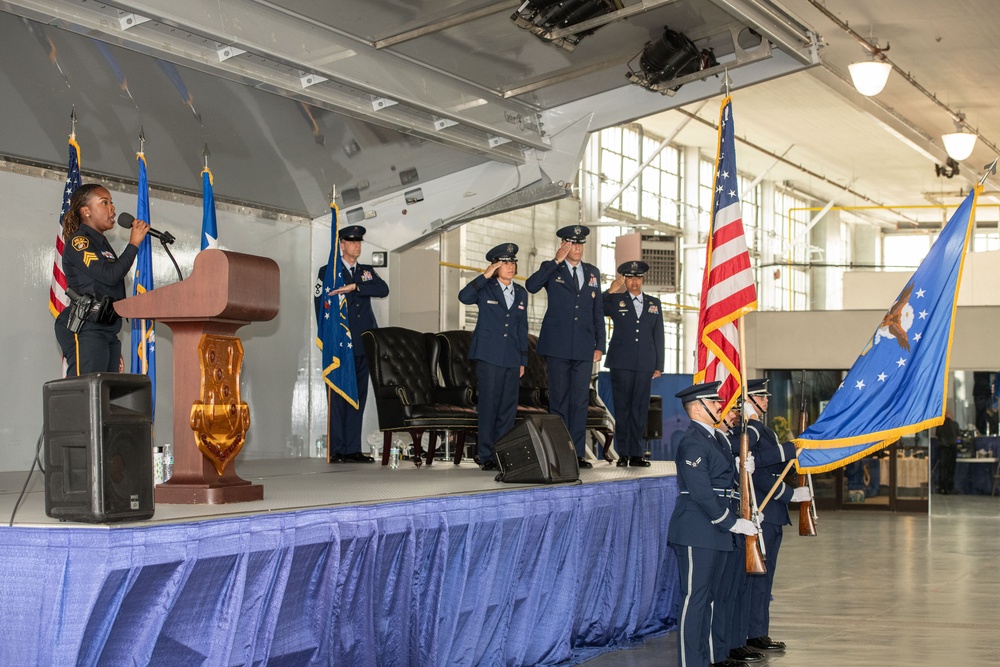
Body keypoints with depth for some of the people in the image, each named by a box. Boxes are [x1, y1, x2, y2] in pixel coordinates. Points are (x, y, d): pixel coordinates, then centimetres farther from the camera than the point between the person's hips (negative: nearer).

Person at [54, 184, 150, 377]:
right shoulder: (78, 242, -2)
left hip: (108, 331, 8)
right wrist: (133, 244, -5)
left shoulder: (103, 245, 23)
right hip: (85, 331, -8)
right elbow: (110, 275, -16)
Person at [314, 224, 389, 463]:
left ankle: (353, 449, 6)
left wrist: (354, 287, -14)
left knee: (358, 398, 4)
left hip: (363, 345, 4)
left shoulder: (367, 271, 19)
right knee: (338, 397, -6)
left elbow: (383, 289, -1)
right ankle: (337, 450, -4)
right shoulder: (327, 272, 7)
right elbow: (321, 307, 1)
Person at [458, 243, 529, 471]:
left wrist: (523, 360, 13)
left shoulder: (521, 293, 14)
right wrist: (485, 276, -19)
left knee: (508, 408, 4)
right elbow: (464, 297, -20)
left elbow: (522, 328, 16)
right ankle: (486, 456, 0)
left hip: (511, 358, 5)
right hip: (489, 356, -4)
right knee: (489, 405, -4)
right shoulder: (486, 289, 1)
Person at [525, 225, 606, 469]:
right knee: (559, 401, 1)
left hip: (584, 347, 3)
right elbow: (531, 286, -18)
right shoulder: (551, 269, 3)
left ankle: (578, 453, 5)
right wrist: (556, 261, -17)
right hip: (557, 346, -3)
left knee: (580, 401, 2)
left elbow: (598, 311, 15)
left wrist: (600, 345, 9)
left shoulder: (593, 272, 15)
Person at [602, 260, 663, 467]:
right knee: (622, 408, -2)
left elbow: (658, 336, 14)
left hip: (645, 364, 2)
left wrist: (659, 365, 9)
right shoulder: (614, 301, 8)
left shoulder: (654, 303, 16)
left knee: (640, 408, 0)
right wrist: (610, 291, -7)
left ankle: (636, 454, 3)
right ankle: (623, 454, 1)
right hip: (621, 363, -2)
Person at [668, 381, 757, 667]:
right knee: (694, 597, -6)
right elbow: (702, 493, -21)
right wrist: (732, 523, -18)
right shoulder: (692, 443, -16)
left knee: (711, 595, 17)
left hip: (715, 530, 10)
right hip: (695, 532, -10)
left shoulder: (718, 437, 14)